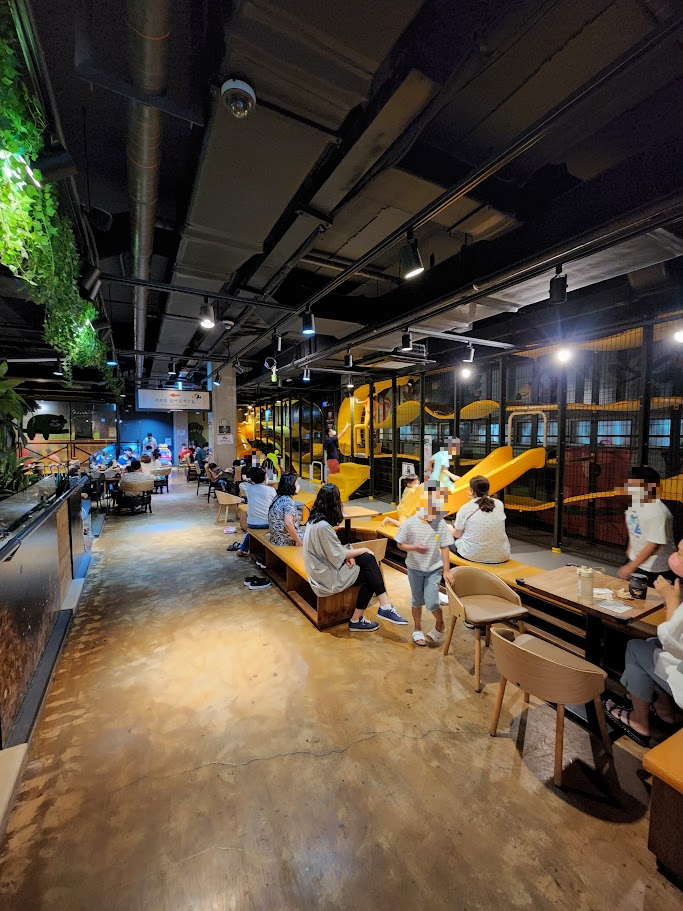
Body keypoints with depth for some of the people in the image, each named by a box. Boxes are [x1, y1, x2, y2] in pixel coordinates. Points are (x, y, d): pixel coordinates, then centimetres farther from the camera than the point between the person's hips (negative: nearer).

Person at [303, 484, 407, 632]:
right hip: (327, 577, -8)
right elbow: (338, 554, -19)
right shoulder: (323, 526, -26)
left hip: (325, 566, 8)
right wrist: (364, 549, -6)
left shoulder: (315, 519, 4)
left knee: (368, 559, -5)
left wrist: (348, 555, -7)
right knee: (369, 575, -5)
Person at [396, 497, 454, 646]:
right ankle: (417, 629, 40)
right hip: (415, 568, 1)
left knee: (432, 603, -7)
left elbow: (444, 548, -6)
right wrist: (414, 547, -26)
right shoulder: (410, 523, -16)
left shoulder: (441, 523, -13)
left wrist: (447, 570, -7)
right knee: (417, 600, 15)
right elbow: (400, 544, -7)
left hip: (434, 569, 0)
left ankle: (439, 624, 26)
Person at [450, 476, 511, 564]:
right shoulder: (499, 504, -2)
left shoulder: (465, 508, -12)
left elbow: (457, 535, -2)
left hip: (473, 556, -4)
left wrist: (452, 530, 20)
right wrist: (475, 499, 24)